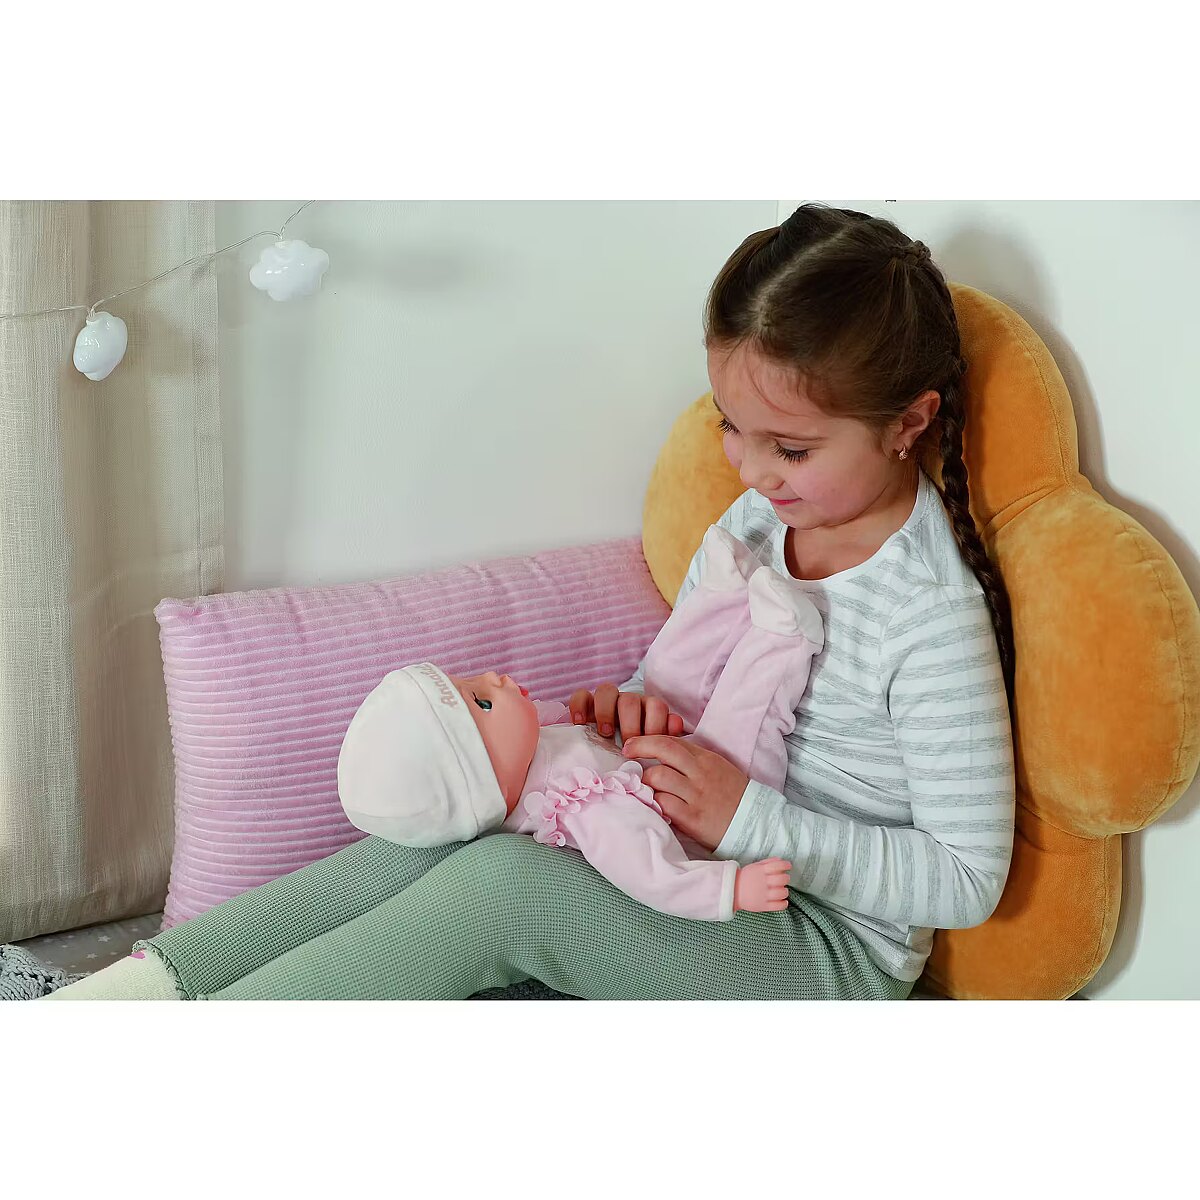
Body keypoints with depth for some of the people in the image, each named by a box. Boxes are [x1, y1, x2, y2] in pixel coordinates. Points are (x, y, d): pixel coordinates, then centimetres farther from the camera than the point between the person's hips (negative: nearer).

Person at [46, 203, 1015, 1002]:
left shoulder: (935, 623, -22)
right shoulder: (757, 517, 2)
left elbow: (966, 879, -19)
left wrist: (754, 818, -25)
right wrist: (633, 703, -10)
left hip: (836, 950, -7)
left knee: (509, 879, -28)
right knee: (441, 838, -15)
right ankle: (144, 978, -14)